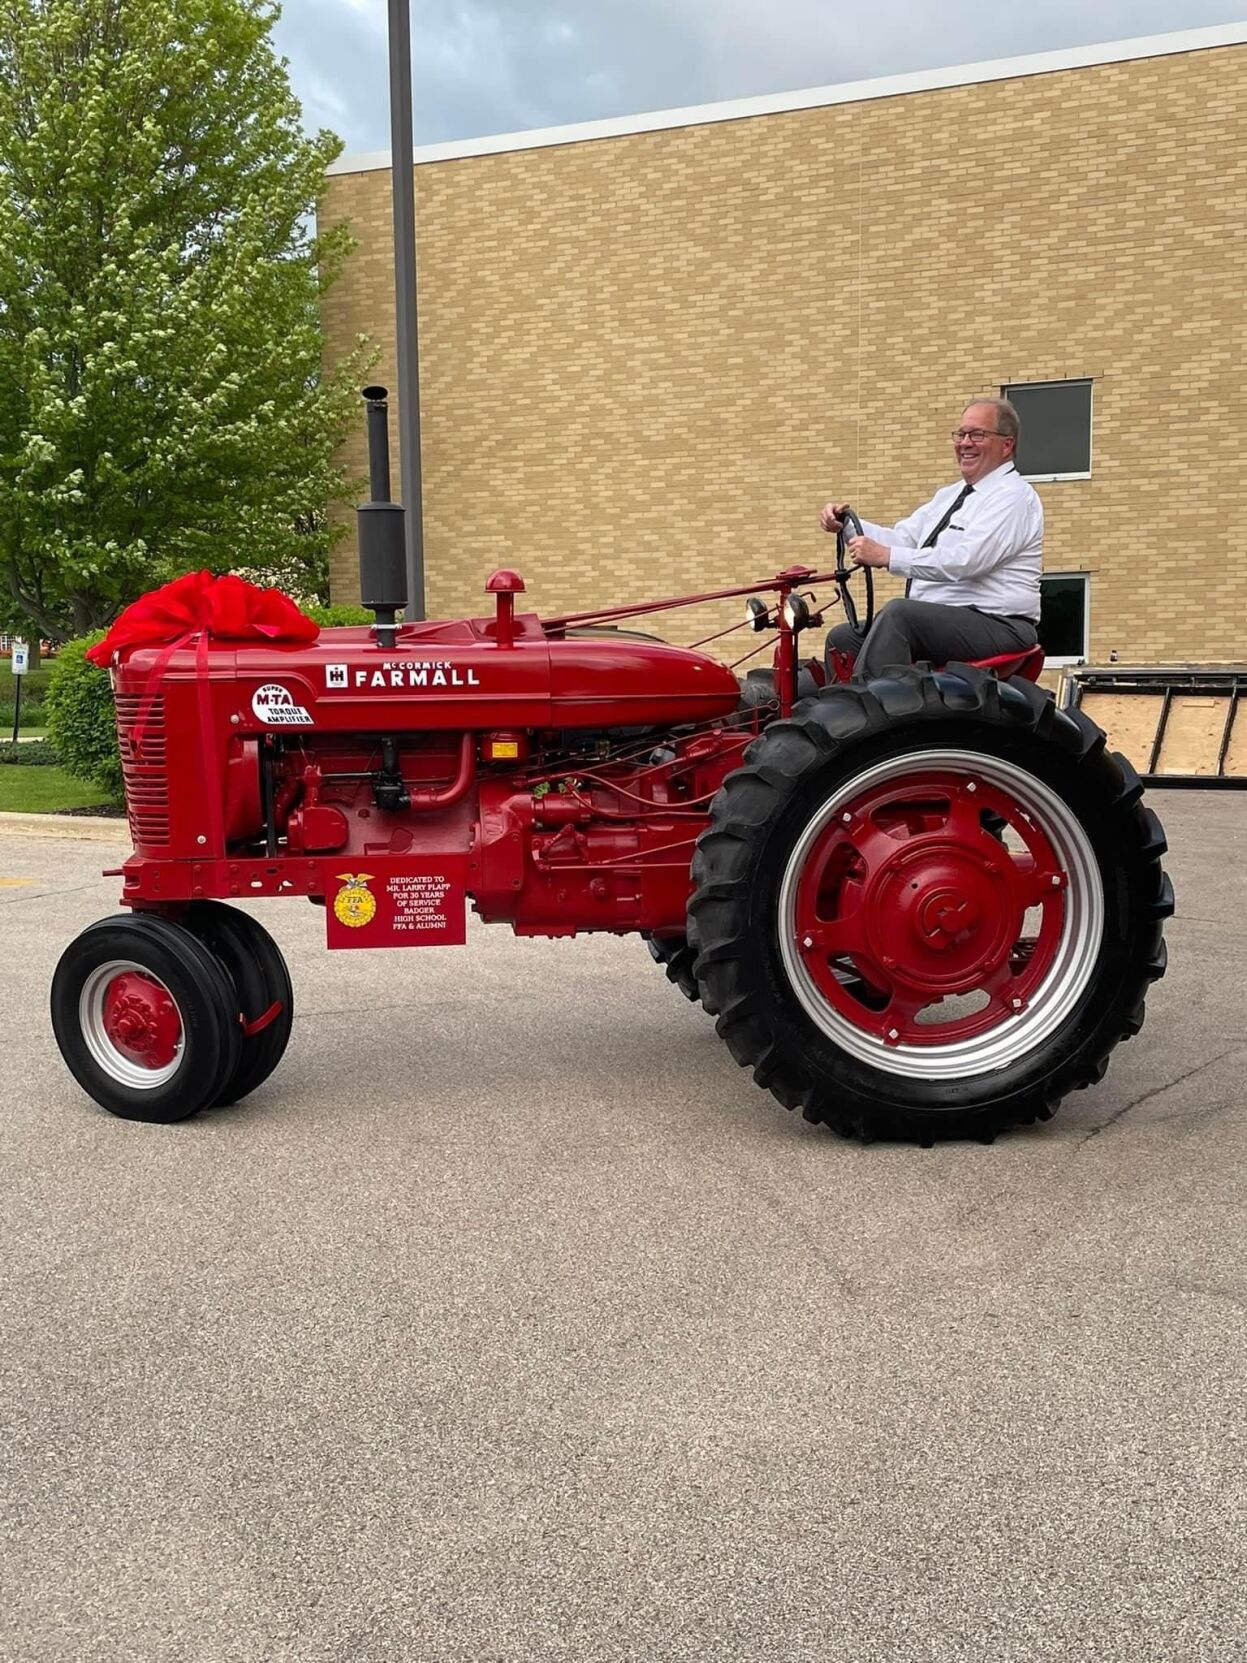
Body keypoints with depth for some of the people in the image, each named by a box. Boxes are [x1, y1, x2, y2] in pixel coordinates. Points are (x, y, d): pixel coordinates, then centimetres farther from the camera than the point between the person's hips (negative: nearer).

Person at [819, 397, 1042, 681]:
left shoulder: (1013, 497, -9)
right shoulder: (950, 495, 21)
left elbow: (964, 561, -23)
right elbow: (901, 538, 14)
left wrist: (887, 556, -25)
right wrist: (847, 523, -2)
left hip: (995, 626, -9)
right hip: (937, 620, 9)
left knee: (897, 612, -32)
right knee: (842, 637, 0)